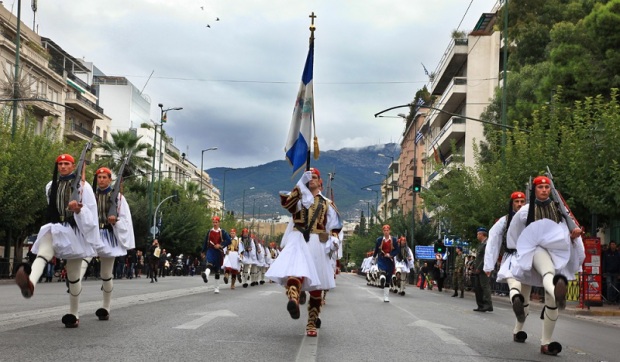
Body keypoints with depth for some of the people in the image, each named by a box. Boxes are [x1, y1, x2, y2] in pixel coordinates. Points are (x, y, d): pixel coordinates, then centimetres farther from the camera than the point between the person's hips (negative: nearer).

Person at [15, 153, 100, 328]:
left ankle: (74, 314, 18)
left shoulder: (83, 186, -1)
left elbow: (91, 213, -7)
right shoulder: (51, 186, 12)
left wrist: (78, 210, -25)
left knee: (73, 275, 3)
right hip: (56, 229, 2)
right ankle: (30, 282, -62)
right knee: (44, 248, -33)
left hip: (76, 231, -2)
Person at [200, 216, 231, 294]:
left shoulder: (223, 232, 1)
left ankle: (217, 288, 15)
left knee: (217, 270, 7)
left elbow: (229, 241, -6)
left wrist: (220, 245, -16)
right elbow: (205, 242, 13)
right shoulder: (209, 232, 7)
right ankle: (206, 275, -61)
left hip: (219, 252, 0)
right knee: (209, 264, -31)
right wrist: (203, 252, 13)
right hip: (210, 250, 0)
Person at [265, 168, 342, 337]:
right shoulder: (299, 198, 16)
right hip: (298, 240, -2)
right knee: (296, 267, -34)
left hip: (317, 243, 2)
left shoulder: (327, 204, 20)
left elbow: (335, 226, 17)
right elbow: (286, 202, -7)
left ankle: (312, 323, 13)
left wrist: (333, 240, -1)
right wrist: (300, 186, -7)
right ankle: (293, 299, -62)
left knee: (316, 284, 3)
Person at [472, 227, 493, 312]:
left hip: (483, 270, -10)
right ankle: (481, 306, 13)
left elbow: (486, 257, -18)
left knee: (485, 286, -11)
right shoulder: (481, 244, 20)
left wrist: (479, 268, -18)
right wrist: (475, 267, 14)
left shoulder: (487, 243, -11)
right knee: (477, 288, 9)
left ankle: (488, 305, -11)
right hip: (478, 270, 10)